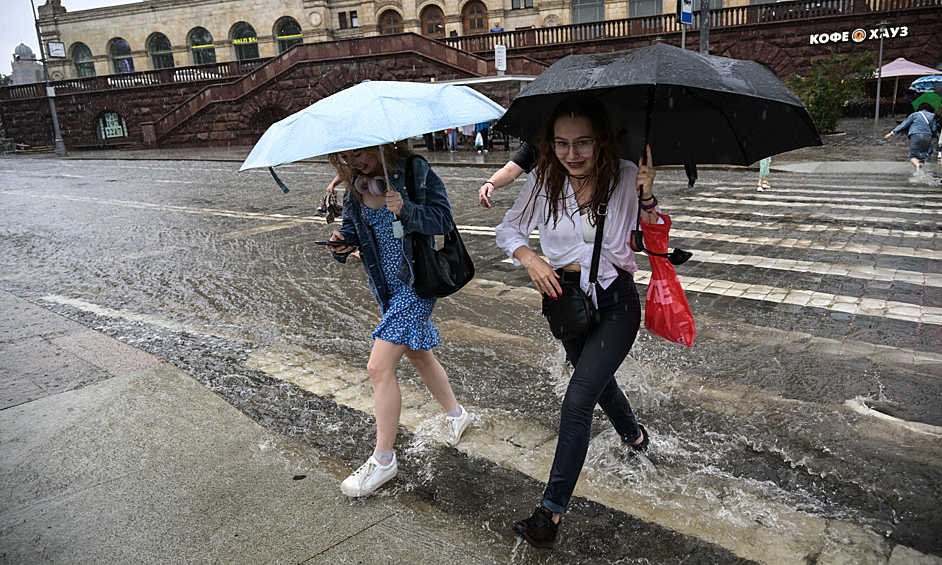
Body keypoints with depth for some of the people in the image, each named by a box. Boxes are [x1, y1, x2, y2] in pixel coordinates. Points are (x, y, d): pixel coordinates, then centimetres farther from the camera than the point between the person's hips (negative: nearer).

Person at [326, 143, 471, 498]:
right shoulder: (355, 188, 5)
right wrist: (342, 243, -10)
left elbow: (444, 220, -16)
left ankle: (383, 460, 3)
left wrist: (406, 209, -32)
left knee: (379, 366, -12)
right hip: (385, 286, 7)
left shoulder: (415, 171, -13)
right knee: (419, 356, 21)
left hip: (415, 284, -7)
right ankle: (456, 413, 46)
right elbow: (352, 229, 13)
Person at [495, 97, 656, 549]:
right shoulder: (544, 181, -9)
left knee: (577, 400, -12)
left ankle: (552, 509, 1)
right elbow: (509, 229, 2)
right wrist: (530, 259, -17)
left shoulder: (624, 176, -14)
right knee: (596, 380, 25)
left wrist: (647, 198, -27)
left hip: (614, 301, -4)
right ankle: (634, 435, 58)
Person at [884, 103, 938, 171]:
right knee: (922, 155, 16)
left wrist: (892, 133, 6)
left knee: (913, 156, -6)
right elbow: (934, 129, 8)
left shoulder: (915, 114, 11)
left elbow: (904, 124, 5)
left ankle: (917, 164, -36)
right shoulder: (932, 116, 17)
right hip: (928, 136, 3)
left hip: (916, 135, -3)